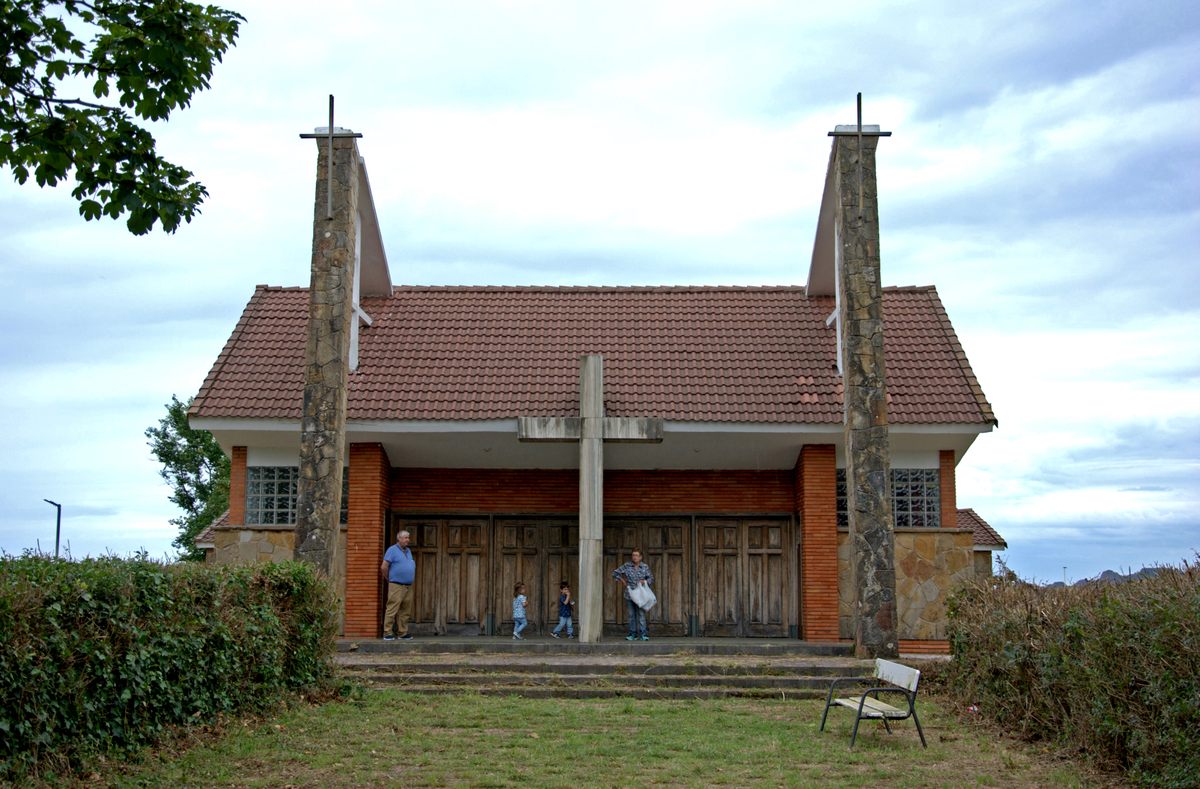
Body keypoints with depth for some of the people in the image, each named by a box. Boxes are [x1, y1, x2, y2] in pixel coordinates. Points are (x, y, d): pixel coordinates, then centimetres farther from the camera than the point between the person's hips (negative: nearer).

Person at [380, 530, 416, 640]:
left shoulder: (408, 551, 17)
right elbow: (384, 567, -8)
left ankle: (402, 633, 14)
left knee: (405, 611, 8)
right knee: (392, 610, -8)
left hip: (408, 586, 7)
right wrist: (389, 579, 1)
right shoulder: (392, 550, -5)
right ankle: (387, 633, -6)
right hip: (396, 586, -7)